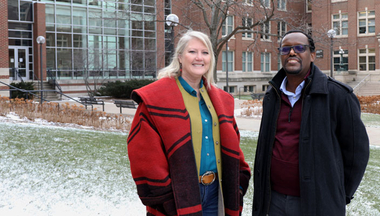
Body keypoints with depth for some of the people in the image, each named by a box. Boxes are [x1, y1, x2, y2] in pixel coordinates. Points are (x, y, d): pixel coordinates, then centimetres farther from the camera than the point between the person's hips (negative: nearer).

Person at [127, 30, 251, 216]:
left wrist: (237, 187, 7)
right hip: (177, 201, -5)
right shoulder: (154, 99, -7)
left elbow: (232, 148, 17)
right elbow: (145, 155, -12)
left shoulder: (221, 100, 12)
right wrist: (163, 198, -16)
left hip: (215, 194, 6)